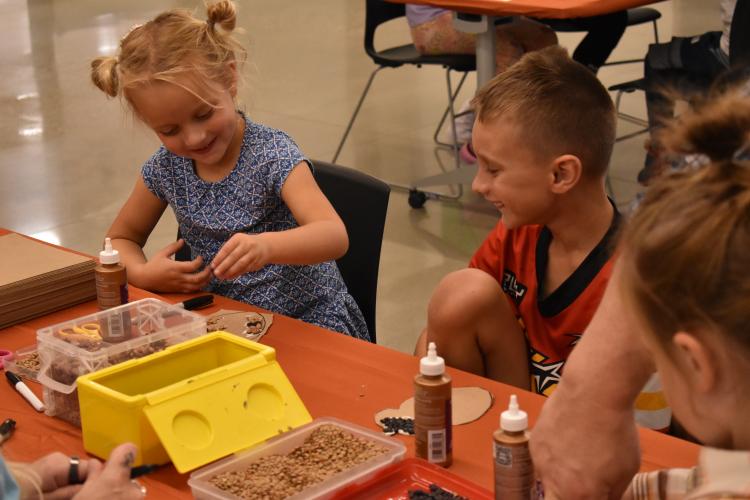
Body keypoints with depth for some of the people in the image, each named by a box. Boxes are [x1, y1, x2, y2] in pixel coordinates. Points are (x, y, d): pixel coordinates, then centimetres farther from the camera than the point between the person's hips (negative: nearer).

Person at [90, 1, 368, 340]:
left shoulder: (272, 155, -16)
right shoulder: (165, 169, -1)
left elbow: (335, 236, -28)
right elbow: (121, 238, 15)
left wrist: (265, 246, -48)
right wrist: (143, 273, -9)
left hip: (306, 321, -4)